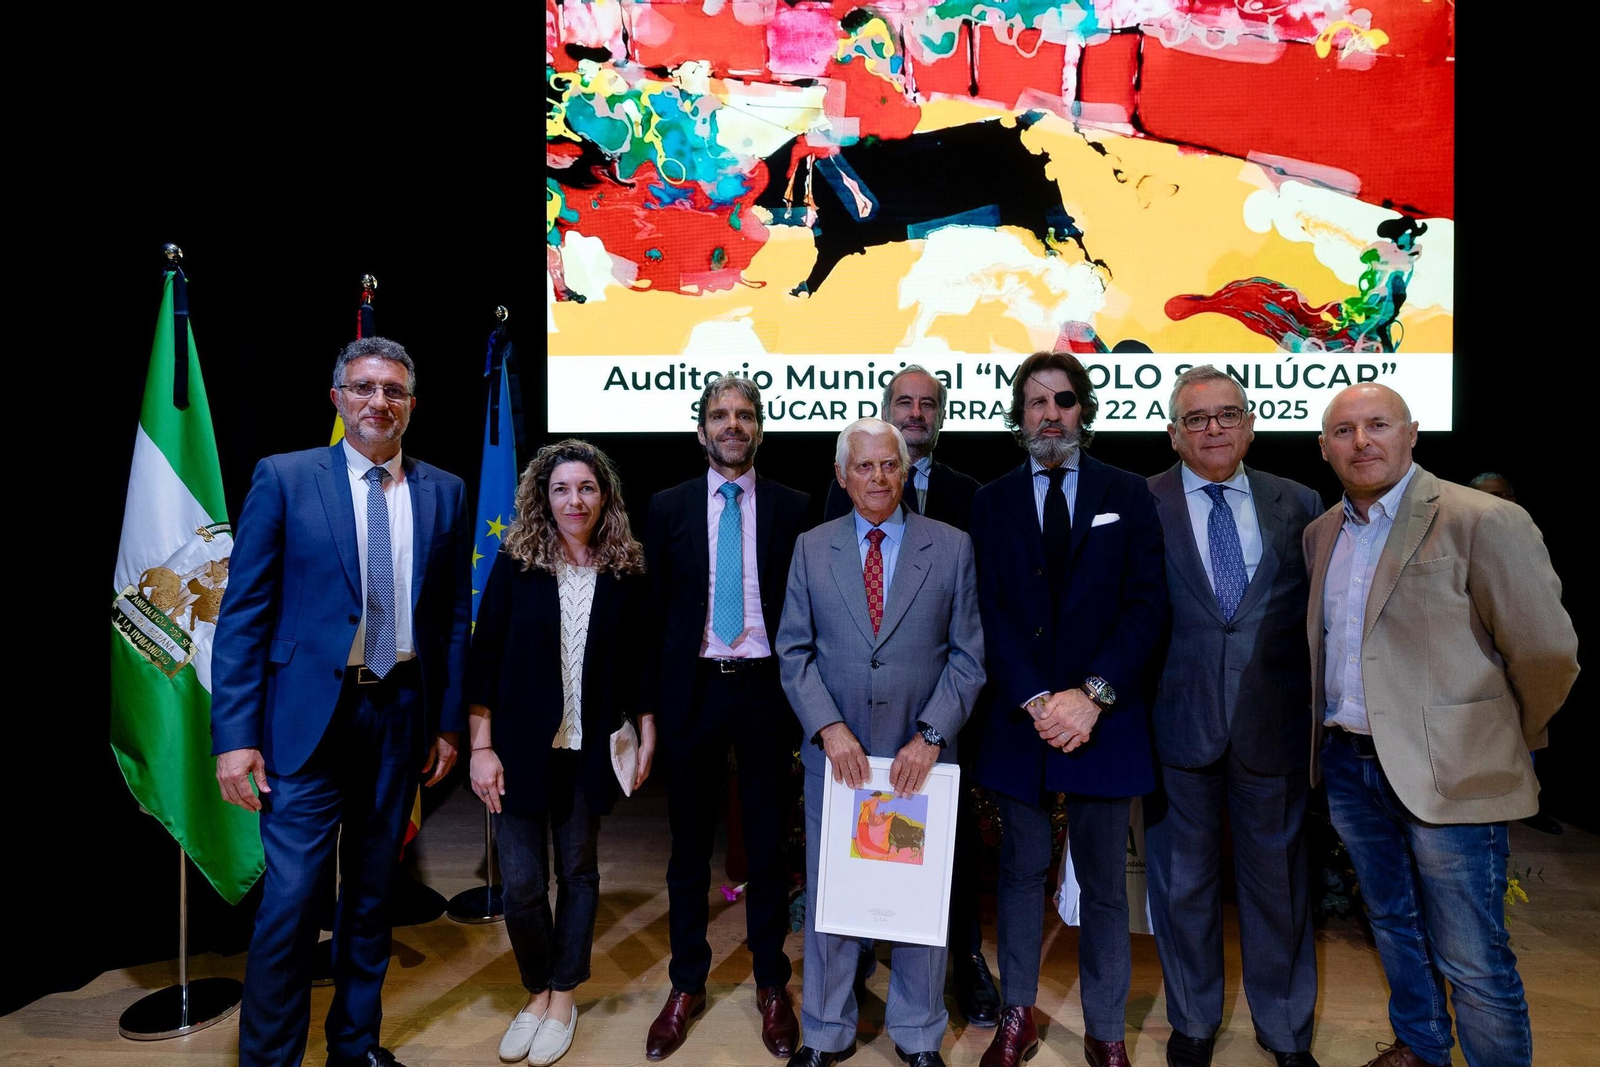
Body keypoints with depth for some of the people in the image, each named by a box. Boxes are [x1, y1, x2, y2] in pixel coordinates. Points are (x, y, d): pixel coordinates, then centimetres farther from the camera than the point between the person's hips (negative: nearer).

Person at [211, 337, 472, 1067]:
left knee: (373, 893, 15)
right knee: (291, 896, -2)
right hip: (310, 714, -3)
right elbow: (243, 614, -5)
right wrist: (235, 734, -9)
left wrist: (449, 721, 5)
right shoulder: (284, 478, -2)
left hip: (401, 716, 3)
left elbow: (455, 616, 6)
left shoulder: (444, 492, 5)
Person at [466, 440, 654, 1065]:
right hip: (523, 748, 0)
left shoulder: (626, 572, 0)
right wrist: (481, 747, -7)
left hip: (589, 749, 1)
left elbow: (637, 660, 5)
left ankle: (564, 996, 31)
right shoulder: (515, 562, -4)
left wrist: (647, 737, 2)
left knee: (579, 871, 12)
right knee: (522, 881, 4)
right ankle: (536, 993, 29)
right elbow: (484, 656, -3)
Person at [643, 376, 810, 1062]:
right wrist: (652, 700, 1)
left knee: (768, 843, 11)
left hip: (765, 689, 0)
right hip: (692, 689, 1)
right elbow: (654, 609, 4)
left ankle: (771, 985, 30)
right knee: (690, 845, 12)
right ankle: (686, 986, 30)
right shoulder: (668, 508, 4)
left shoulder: (792, 508, 1)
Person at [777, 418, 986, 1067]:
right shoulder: (811, 549, 4)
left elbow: (966, 656, -1)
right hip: (835, 753, 1)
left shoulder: (952, 547, 0)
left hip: (920, 755, -1)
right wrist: (829, 727, -10)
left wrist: (930, 736, -12)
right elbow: (794, 652, 2)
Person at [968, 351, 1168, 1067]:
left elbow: (1147, 605, -3)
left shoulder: (1129, 495, 4)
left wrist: (1092, 694, -14)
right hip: (1019, 717, 1)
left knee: (1104, 882, 11)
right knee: (1021, 873, 13)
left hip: (1103, 718, 0)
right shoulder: (991, 502, 6)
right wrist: (1036, 701, -13)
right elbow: (991, 612, -2)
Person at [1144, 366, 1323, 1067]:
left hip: (1274, 726, 2)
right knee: (1183, 883, 14)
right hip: (1177, 722, -1)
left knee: (1277, 881, 16)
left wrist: (1318, 708, 1)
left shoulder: (1299, 504, 5)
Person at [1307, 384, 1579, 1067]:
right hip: (1350, 766, 6)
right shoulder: (1320, 534, 7)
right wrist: (1334, 737, 12)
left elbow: (1546, 653, -10)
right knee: (1394, 926, 23)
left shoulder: (1484, 522, -13)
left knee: (1472, 964, 2)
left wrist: (1506, 741, 2)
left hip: (1447, 774, -6)